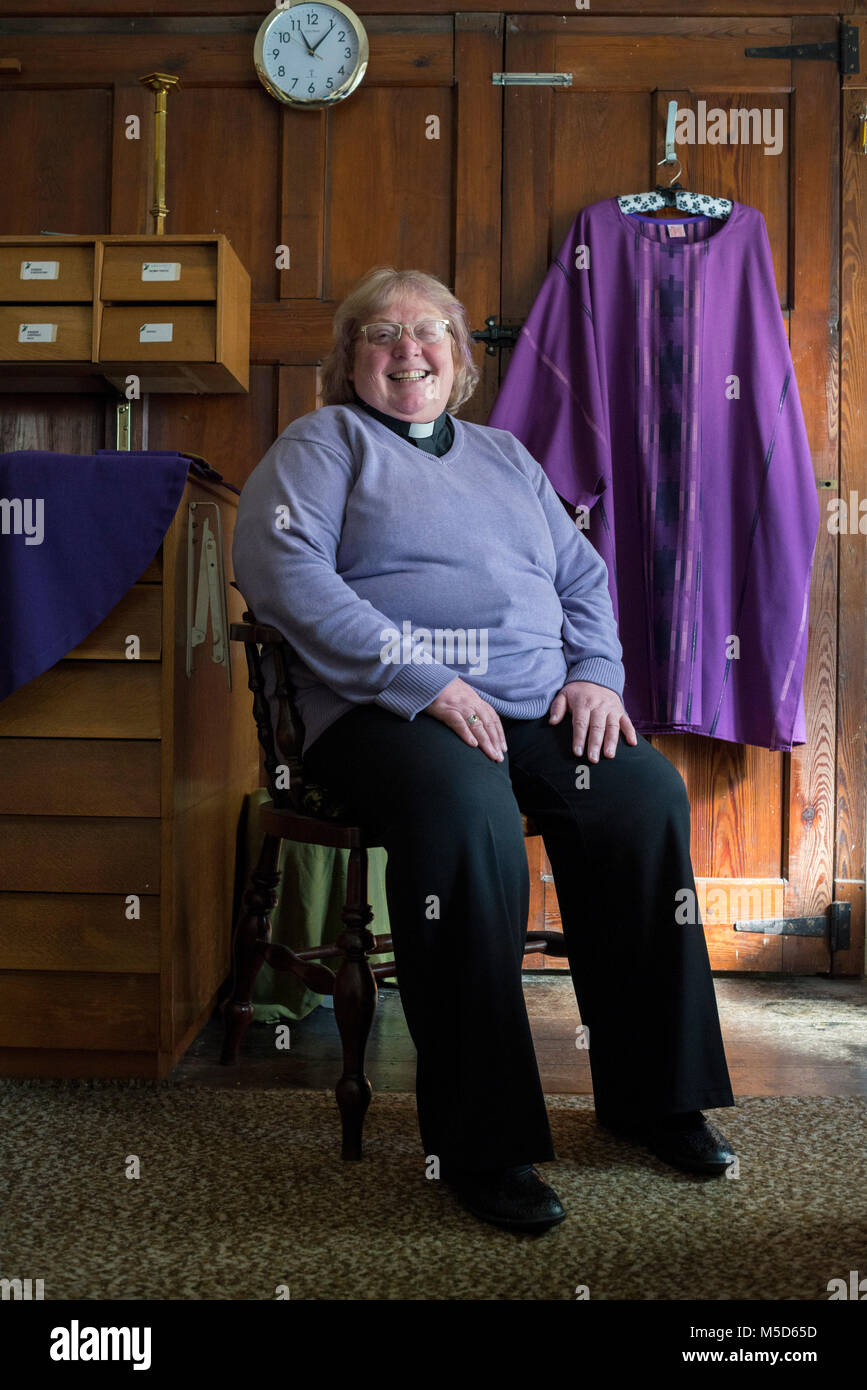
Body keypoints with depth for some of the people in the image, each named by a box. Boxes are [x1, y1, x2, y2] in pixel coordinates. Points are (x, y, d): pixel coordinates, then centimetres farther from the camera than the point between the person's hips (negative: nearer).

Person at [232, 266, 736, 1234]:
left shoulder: (505, 455, 28)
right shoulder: (327, 442, 10)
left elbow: (583, 577, 25)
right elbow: (277, 567, -8)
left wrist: (597, 675, 3)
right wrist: (420, 680, -16)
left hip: (537, 708, 5)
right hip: (387, 709, -5)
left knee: (646, 794, -22)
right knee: (469, 818, -36)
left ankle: (651, 1092, -4)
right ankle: (481, 1141, -20)